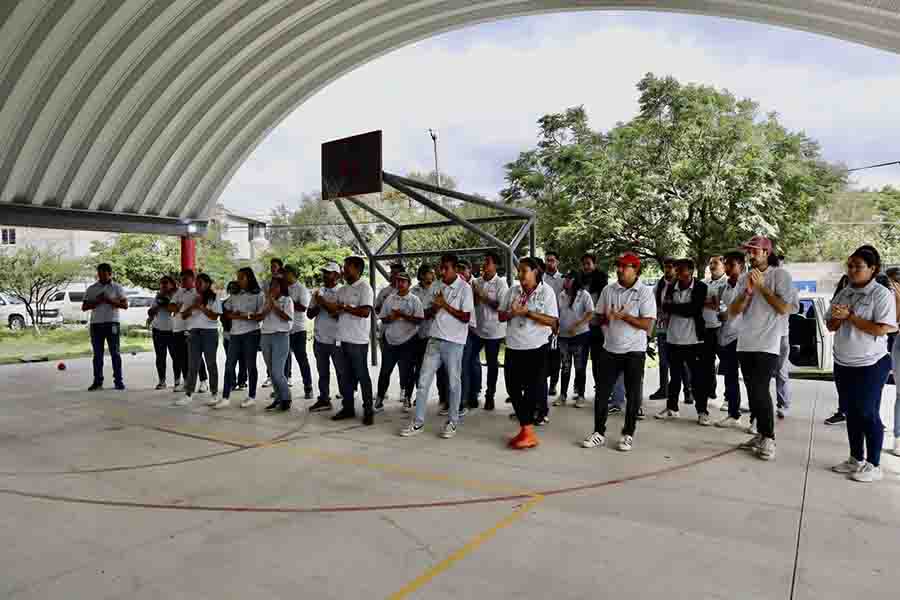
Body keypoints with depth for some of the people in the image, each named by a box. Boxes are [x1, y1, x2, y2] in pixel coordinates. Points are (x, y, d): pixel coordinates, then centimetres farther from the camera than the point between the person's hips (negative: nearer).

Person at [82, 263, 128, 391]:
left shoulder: (117, 288, 5)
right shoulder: (91, 289, 11)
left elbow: (125, 305, -3)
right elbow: (84, 307, 8)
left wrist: (110, 300, -15)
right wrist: (96, 301, -9)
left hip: (112, 324, -3)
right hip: (96, 324, 3)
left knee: (115, 353, -2)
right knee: (97, 354, 6)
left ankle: (118, 381, 1)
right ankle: (97, 382, 10)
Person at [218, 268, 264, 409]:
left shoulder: (258, 295, -1)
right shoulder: (235, 295, 14)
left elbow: (261, 315, -7)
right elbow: (225, 312, 12)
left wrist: (247, 316, -20)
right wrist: (234, 316, -8)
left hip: (251, 333, -5)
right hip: (235, 333, 5)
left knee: (250, 365, 3)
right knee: (229, 364, 1)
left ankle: (252, 397, 14)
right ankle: (225, 398, 6)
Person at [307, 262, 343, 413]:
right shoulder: (318, 292, 10)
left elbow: (341, 315, -17)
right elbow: (309, 314, 7)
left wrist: (325, 304, -18)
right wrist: (318, 305, -12)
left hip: (336, 340, -6)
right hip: (319, 339, 6)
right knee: (323, 372, 14)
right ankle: (323, 400, 24)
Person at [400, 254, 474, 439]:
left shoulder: (464, 288, -7)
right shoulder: (437, 286, 10)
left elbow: (466, 317, -11)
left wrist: (445, 305, -14)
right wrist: (434, 308, -7)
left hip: (454, 341, -5)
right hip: (435, 339, 5)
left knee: (454, 382, 5)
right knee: (423, 380, 3)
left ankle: (452, 422, 18)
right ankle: (418, 422, 10)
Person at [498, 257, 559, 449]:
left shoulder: (546, 291, -5)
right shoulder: (513, 291, 7)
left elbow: (552, 321, -11)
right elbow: (501, 316, 11)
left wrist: (527, 312, -18)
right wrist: (512, 313, -12)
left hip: (536, 348, -5)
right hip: (513, 347, 5)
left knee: (533, 390, -1)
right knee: (513, 388, 8)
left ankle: (527, 430, 8)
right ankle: (527, 429, 21)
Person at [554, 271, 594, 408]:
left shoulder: (584, 295, -8)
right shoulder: (561, 295, 7)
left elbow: (590, 314, -14)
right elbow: (556, 313, 16)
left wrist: (576, 326, -21)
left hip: (581, 335, -4)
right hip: (563, 336, 5)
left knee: (580, 367, 4)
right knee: (565, 367, 10)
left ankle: (580, 395, 14)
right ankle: (562, 395, 17)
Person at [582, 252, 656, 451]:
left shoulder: (645, 292, -7)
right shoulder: (608, 290, 4)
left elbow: (647, 325, -14)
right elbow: (598, 317, 10)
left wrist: (623, 315, -22)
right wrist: (607, 318, -13)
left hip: (634, 351, -3)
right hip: (610, 349, 3)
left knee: (633, 395, 6)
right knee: (602, 392, 5)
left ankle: (628, 434, 20)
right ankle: (599, 433, 17)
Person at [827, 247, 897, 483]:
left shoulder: (881, 294, -11)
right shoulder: (843, 293, 8)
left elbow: (881, 329, -21)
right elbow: (831, 326, 10)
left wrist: (849, 316, -20)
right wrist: (837, 318, -12)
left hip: (870, 365, -7)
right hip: (843, 364, 7)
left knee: (868, 414, 2)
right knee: (852, 414, 14)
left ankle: (873, 465, 14)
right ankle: (856, 459, 25)